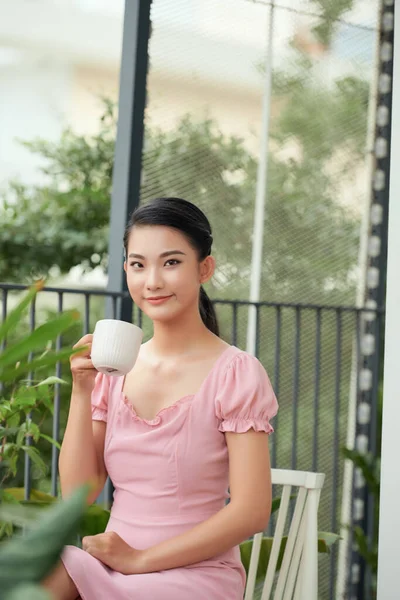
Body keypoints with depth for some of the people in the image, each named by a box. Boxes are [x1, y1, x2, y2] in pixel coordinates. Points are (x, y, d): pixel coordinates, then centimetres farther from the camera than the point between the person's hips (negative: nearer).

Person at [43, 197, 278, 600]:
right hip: (112, 564, 4)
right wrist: (81, 391, -7)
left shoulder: (235, 373, -8)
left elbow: (251, 512, -12)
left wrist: (139, 559, -13)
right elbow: (77, 492, 4)